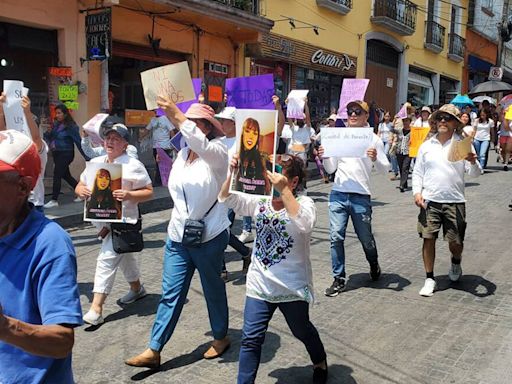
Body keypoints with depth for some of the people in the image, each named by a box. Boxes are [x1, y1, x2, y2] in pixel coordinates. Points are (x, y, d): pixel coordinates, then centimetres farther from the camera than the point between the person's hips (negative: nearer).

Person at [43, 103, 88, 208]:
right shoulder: (56, 124, 8)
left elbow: (78, 141, -12)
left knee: (57, 175, -8)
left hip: (66, 154, -7)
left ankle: (54, 200, 0)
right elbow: (47, 136, 12)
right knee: (66, 175, 14)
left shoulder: (71, 126, -11)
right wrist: (48, 132, -12)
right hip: (57, 153, 7)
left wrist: (86, 157, -12)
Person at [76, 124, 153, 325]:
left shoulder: (133, 165, -7)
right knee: (123, 255, 22)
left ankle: (96, 309, -10)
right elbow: (80, 185, 16)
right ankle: (136, 288, 43)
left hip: (122, 220, -7)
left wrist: (129, 195, -25)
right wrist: (81, 190, -9)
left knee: (106, 260, -13)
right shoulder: (95, 163, 10)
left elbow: (149, 192, -8)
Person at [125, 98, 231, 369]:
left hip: (210, 235, -5)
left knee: (213, 290, 11)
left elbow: (202, 146, -35)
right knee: (170, 293, 5)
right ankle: (153, 350, 10)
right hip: (178, 235, 6)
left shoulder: (217, 152, -11)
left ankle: (221, 338, 32)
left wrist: (177, 115, -39)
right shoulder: (182, 154, 10)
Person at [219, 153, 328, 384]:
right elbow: (226, 198, -2)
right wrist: (233, 173, -20)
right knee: (251, 338, -1)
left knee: (302, 331, 20)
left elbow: (305, 225, -36)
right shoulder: (261, 202, 0)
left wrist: (283, 190, -40)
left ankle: (320, 361, 51)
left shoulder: (304, 203, -13)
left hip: (292, 287, -3)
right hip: (260, 284, 3)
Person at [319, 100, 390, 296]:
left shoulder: (373, 139, 3)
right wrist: (324, 157, -8)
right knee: (336, 237, -2)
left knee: (365, 237, 9)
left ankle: (374, 264, 40)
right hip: (338, 194, 2)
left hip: (361, 197, -2)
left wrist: (375, 159, -19)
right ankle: (339, 279, 10)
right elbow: (331, 169, 11)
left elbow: (384, 169, 1)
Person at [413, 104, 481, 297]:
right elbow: (417, 172, 11)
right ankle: (430, 279, 13)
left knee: (455, 241, 6)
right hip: (429, 201, 1)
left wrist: (472, 162, -25)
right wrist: (417, 192, -4)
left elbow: (474, 174, -4)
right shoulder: (426, 145, 7)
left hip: (454, 202, -1)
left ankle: (456, 263, 40)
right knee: (428, 239, -1)